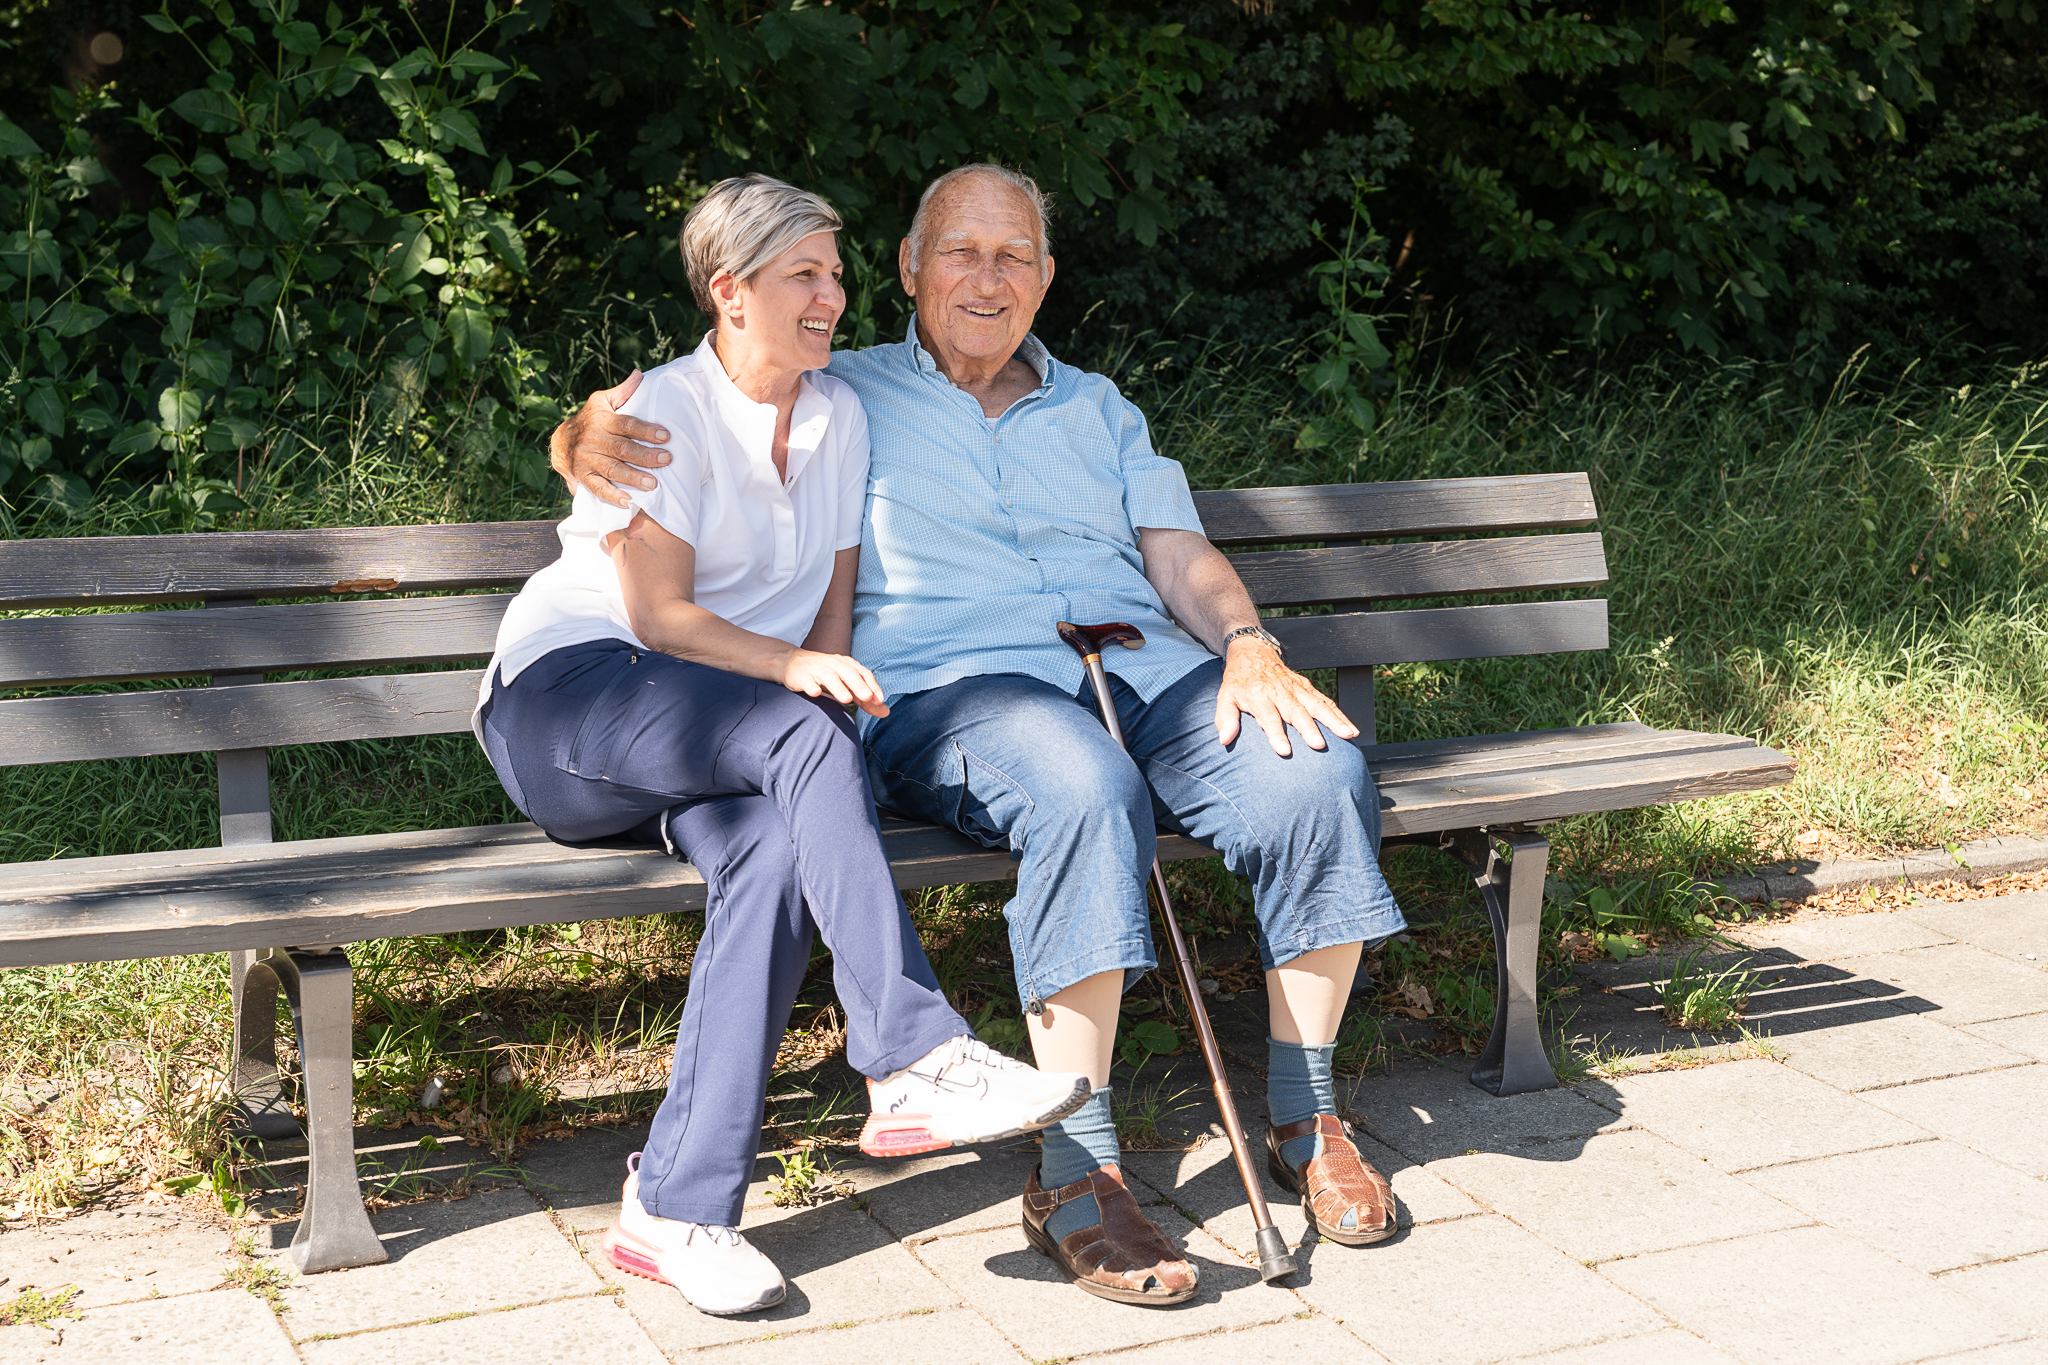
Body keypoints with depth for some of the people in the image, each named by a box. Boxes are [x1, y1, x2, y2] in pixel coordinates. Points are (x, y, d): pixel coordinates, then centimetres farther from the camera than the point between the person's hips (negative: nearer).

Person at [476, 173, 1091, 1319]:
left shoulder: (840, 416, 15)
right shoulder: (660, 415, -5)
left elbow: (837, 593, 16)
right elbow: (658, 619, -11)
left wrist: (828, 683, -4)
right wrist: (795, 672, -23)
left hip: (719, 744, 5)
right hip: (568, 698, -5)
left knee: (778, 849, -31)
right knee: (808, 740, -34)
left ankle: (679, 1208, -33)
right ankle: (915, 1059, -41)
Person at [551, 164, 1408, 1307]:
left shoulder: (1095, 406, 28)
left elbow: (1182, 557, 16)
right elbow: (669, 423, 14)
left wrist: (1249, 646, -6)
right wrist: (590, 433, -12)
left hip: (1148, 665, 4)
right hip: (952, 690, -4)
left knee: (1319, 772, -25)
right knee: (1085, 790, -39)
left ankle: (1307, 1121, -9)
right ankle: (1076, 1175, -31)